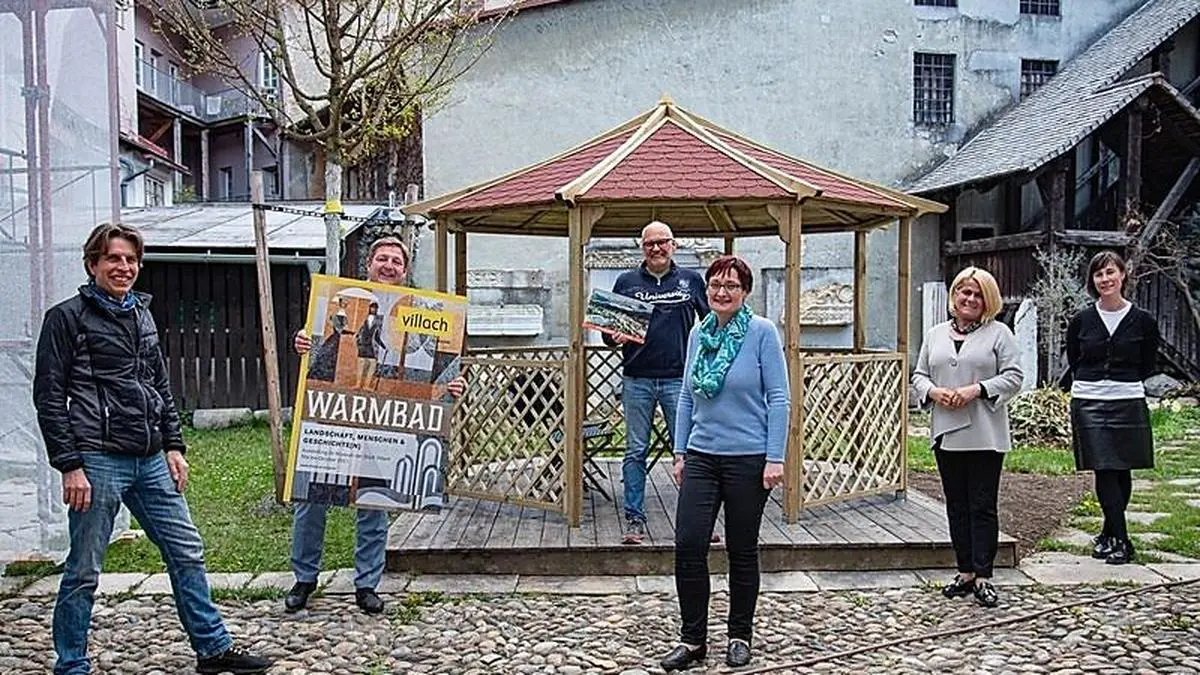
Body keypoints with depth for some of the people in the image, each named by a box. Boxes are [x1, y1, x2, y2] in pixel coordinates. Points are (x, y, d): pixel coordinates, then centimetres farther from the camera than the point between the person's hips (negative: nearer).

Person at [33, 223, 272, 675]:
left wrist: (173, 446, 13)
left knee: (186, 551, 9)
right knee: (84, 571, 2)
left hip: (150, 460, 7)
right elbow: (49, 397, -7)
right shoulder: (67, 317, -3)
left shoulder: (141, 316, 16)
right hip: (98, 461, -6)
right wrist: (70, 465, -13)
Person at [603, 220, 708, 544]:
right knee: (636, 452, 5)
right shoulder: (626, 282, 9)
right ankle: (634, 519, 13)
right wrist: (615, 337, -9)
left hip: (679, 378, 0)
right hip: (637, 380, 1)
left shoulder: (692, 280, 9)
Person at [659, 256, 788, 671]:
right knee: (688, 545, -2)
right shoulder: (698, 334, 7)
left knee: (742, 551, 8)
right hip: (701, 457, 4)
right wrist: (679, 453, 10)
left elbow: (779, 398, -8)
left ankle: (740, 637, 26)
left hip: (748, 459, -4)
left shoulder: (762, 332, -7)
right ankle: (692, 638, 12)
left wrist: (775, 458, -12)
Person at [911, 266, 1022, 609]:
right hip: (946, 435, 4)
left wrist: (977, 390, -17)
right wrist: (934, 392, -8)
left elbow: (1012, 377, -4)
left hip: (985, 436, -4)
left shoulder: (999, 334, 2)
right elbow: (918, 375, 13)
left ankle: (983, 576, 5)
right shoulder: (935, 335, 14)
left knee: (983, 506, -1)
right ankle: (965, 572, 19)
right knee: (956, 506, 10)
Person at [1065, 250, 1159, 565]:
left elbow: (1148, 366, 9)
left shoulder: (1143, 320, 0)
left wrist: (1123, 382, 4)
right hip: (1088, 405, 0)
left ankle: (1111, 535, 21)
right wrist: (1093, 383, 6)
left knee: (1122, 471, 6)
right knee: (1105, 472, -5)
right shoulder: (1081, 321, 2)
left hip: (1128, 403, 0)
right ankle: (1120, 540, 0)